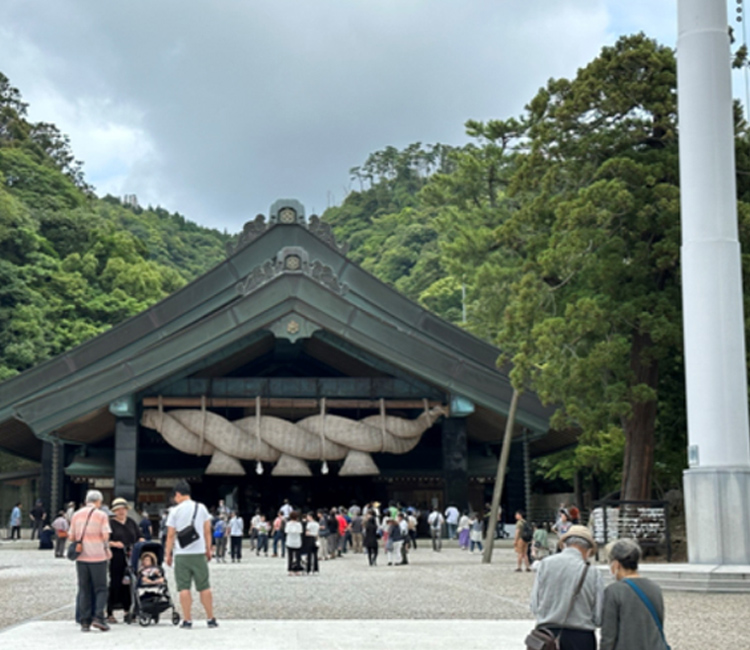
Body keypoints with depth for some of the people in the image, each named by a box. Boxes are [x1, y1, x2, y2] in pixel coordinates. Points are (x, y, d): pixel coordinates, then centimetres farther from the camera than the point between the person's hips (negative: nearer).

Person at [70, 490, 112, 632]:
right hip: (98, 556, -3)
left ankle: (85, 622, 7)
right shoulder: (101, 515, -2)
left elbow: (71, 537, 9)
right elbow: (105, 535, -9)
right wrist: (107, 549, 9)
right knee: (100, 589, 5)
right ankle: (98, 617, -10)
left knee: (84, 590, 9)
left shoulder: (76, 515, 10)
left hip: (81, 556, 3)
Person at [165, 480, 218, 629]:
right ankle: (211, 619, 9)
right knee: (204, 587, 7)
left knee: (184, 588, 1)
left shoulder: (175, 511, -2)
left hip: (181, 554, -2)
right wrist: (208, 550, 16)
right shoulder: (201, 508, 6)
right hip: (199, 553, 2)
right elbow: (207, 531, 8)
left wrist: (168, 553, 7)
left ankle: (187, 620, 0)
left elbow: (170, 535, -1)